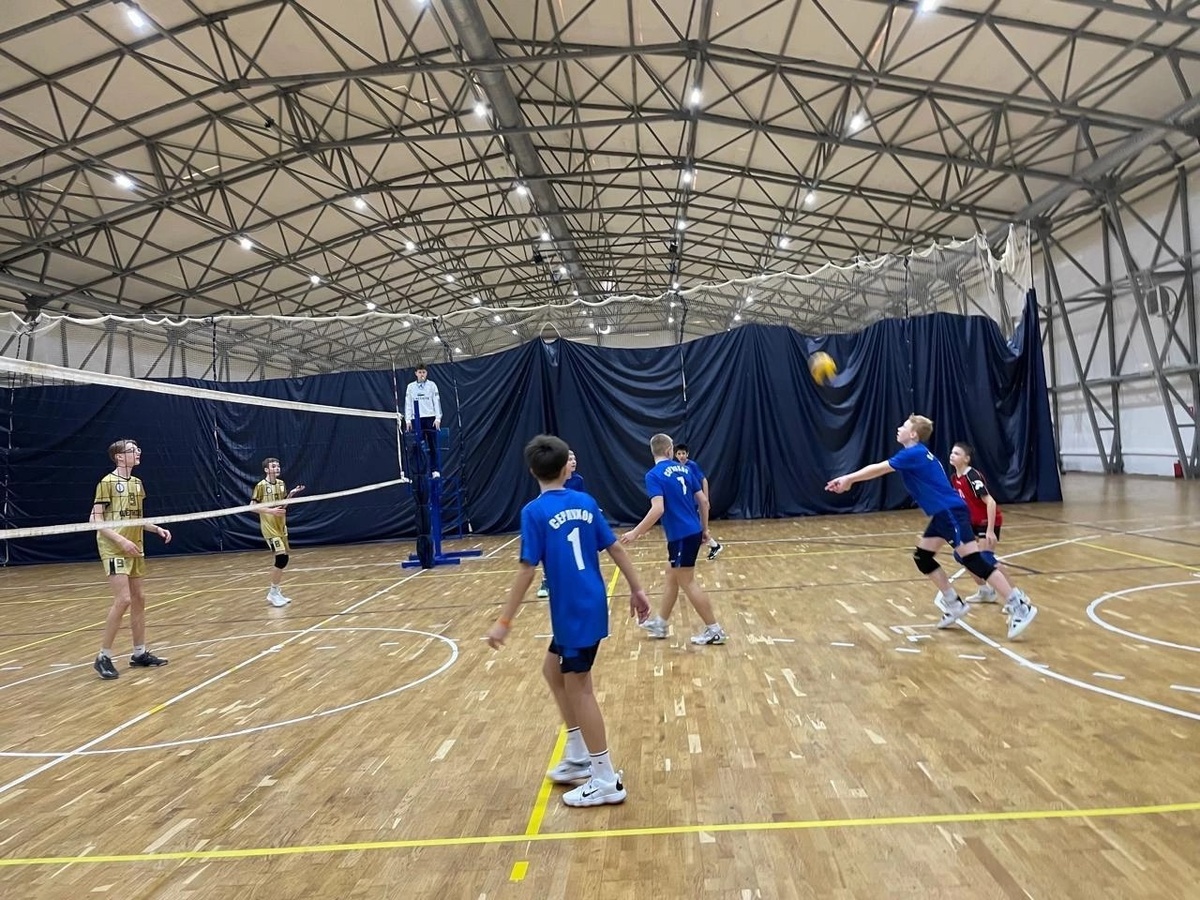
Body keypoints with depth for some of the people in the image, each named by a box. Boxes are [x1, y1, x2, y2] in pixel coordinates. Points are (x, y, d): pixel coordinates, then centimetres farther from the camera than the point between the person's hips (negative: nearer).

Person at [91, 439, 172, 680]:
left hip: (135, 549, 8)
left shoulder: (137, 483, 12)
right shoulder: (108, 482, -10)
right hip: (114, 549, -8)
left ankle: (139, 653, 19)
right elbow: (95, 519, -13)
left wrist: (157, 529, 6)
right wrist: (120, 539, -23)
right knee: (123, 600, -15)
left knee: (138, 599, 10)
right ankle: (103, 657, -2)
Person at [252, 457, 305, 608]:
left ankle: (274, 591, 24)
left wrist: (291, 494, -1)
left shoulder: (281, 484, 7)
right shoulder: (261, 486, -12)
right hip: (269, 528, -7)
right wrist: (270, 511, -21)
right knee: (282, 558, -15)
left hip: (280, 526, 7)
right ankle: (274, 592, 0)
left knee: (282, 559, 10)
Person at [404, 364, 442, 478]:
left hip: (430, 418, -1)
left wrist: (438, 418, -7)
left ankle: (435, 470, 2)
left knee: (433, 446, -1)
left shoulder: (432, 385, 3)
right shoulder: (410, 387, 8)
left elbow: (437, 402, 1)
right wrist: (407, 420, 1)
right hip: (417, 419, 1)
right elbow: (408, 404, 8)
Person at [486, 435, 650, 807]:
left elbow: (527, 571, -16)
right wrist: (637, 589, 14)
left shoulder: (534, 512, -12)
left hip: (575, 611, -7)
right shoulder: (585, 502, 5)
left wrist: (504, 621, -10)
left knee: (577, 687, 5)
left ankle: (607, 780, 16)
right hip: (590, 605, 7)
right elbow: (615, 548, 6)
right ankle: (579, 758, 32)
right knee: (553, 669, 22)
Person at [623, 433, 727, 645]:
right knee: (671, 576, 19)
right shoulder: (684, 469, 8)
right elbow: (703, 501, 9)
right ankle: (660, 624, 30)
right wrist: (705, 529, 20)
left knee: (687, 583, 4)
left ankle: (715, 631, 11)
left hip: (681, 536, -8)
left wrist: (636, 532, -19)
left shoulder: (654, 475, -12)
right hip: (693, 532, 8)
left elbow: (658, 509, -25)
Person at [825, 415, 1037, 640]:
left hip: (951, 512, -10)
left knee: (974, 561, -12)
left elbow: (879, 469, -12)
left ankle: (1020, 606, -6)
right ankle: (954, 604, 20)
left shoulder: (914, 453, -14)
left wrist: (848, 478, -6)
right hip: (942, 514, 10)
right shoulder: (916, 453, 16)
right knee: (922, 557, 12)